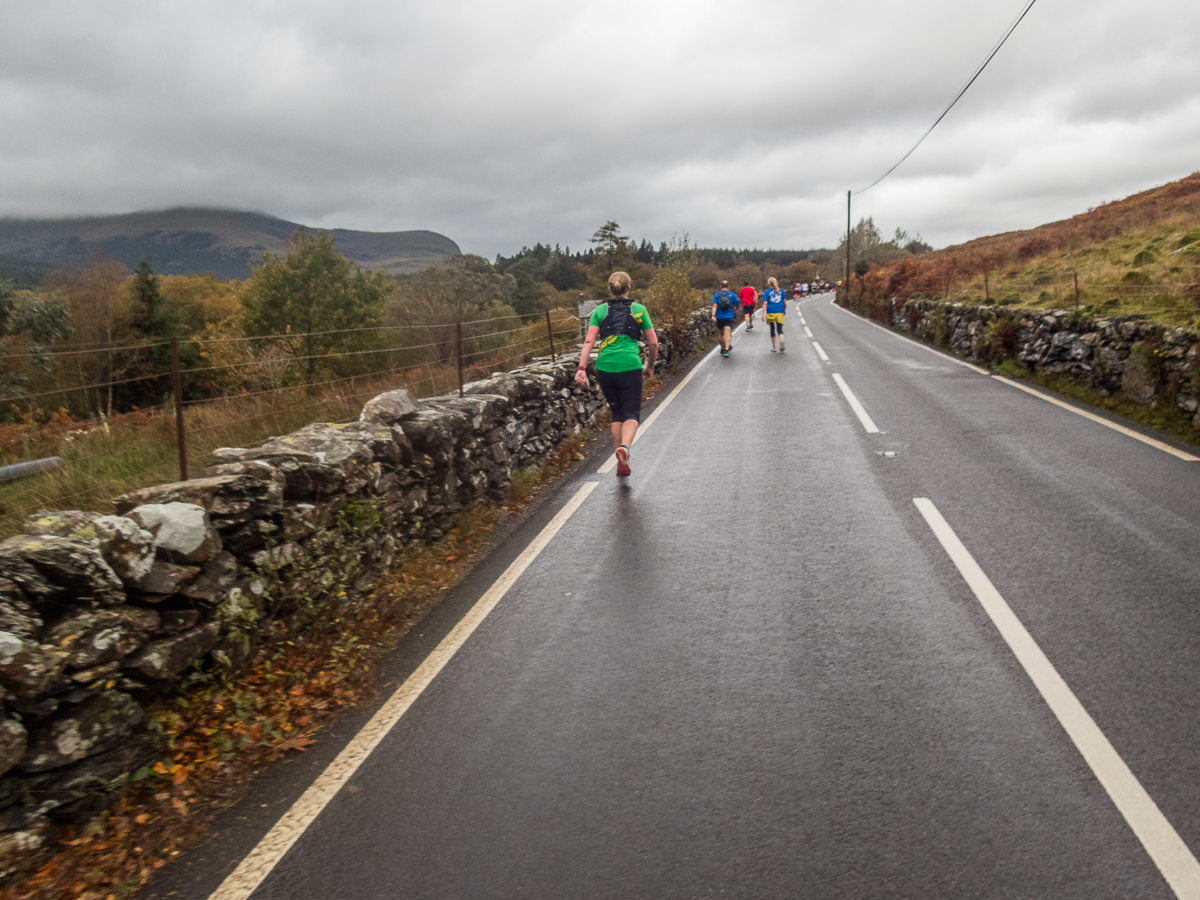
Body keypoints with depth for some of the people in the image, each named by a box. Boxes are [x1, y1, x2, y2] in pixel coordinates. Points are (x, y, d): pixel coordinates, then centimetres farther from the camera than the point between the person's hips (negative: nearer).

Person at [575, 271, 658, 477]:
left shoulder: (600, 311, 9)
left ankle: (621, 464, 16)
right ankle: (624, 447, -26)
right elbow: (653, 343, 8)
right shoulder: (639, 310, 7)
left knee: (617, 413, 16)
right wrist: (650, 367, 22)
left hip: (604, 367, 2)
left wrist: (582, 368, -7)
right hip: (630, 367, -2)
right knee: (632, 413, 4)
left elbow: (589, 341, -2)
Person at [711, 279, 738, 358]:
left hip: (719, 317, 2)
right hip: (729, 317, -2)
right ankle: (726, 350, -25)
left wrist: (713, 315, -18)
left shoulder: (716, 295, 5)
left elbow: (714, 305, -10)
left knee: (721, 334, 17)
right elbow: (735, 307, 13)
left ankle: (722, 349, 29)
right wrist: (735, 317, 28)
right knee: (728, 334, -9)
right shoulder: (732, 295, 6)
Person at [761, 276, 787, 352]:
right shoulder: (780, 291, 8)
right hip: (780, 312, 1)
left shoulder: (767, 292, 0)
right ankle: (781, 340, -29)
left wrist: (763, 314, -9)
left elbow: (765, 304, -8)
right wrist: (784, 310, 25)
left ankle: (773, 348, 17)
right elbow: (785, 303, 10)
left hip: (770, 313, -1)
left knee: (772, 329, 11)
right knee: (780, 329, 4)